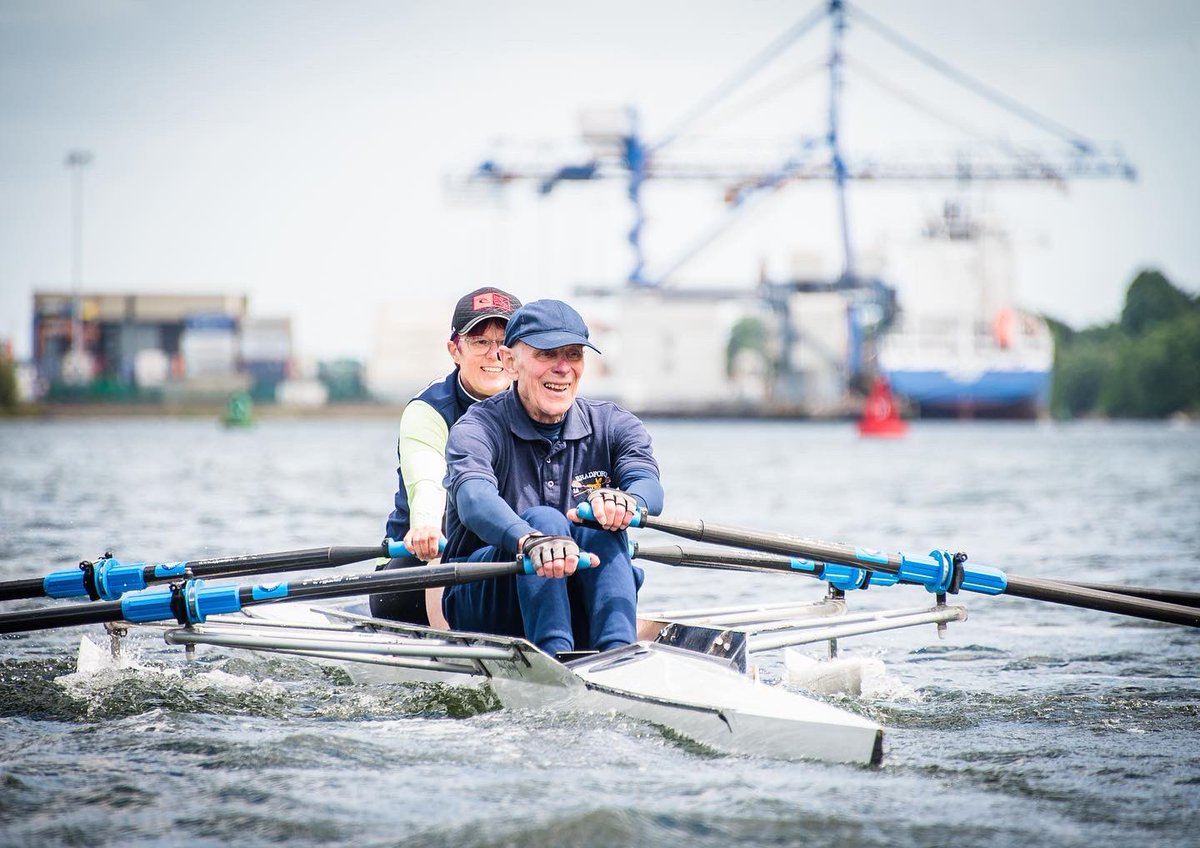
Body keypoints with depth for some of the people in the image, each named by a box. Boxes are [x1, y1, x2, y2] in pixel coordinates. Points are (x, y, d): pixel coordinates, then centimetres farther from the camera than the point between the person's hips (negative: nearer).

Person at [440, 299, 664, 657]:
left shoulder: (613, 426, 2)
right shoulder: (479, 428, -9)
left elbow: (648, 483, -20)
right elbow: (474, 499, -32)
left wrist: (626, 502, -46)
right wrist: (531, 540, -55)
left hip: (579, 607, 3)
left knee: (602, 531, -26)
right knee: (543, 519, -29)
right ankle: (555, 656, -47)